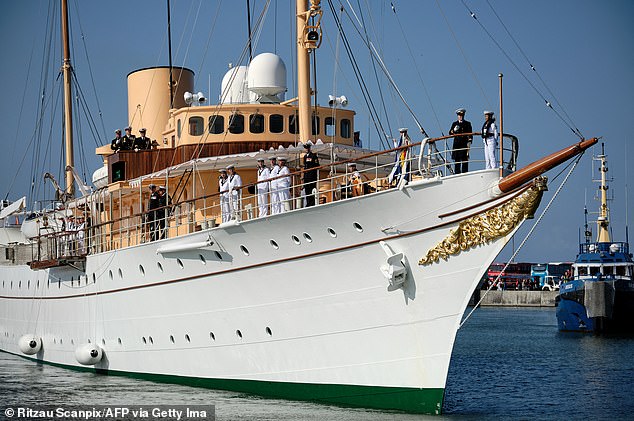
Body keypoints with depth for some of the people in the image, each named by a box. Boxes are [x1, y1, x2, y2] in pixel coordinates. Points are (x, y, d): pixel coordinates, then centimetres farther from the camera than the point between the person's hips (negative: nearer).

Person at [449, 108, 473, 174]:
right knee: (457, 159, -2)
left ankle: (464, 172, -7)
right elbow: (450, 133, 9)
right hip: (457, 144, 2)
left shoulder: (467, 124, 13)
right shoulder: (454, 124, 17)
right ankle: (457, 173, 0)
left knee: (465, 159, -6)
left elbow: (470, 134, 7)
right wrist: (454, 130, -13)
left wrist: (469, 142, -6)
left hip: (465, 144, -2)